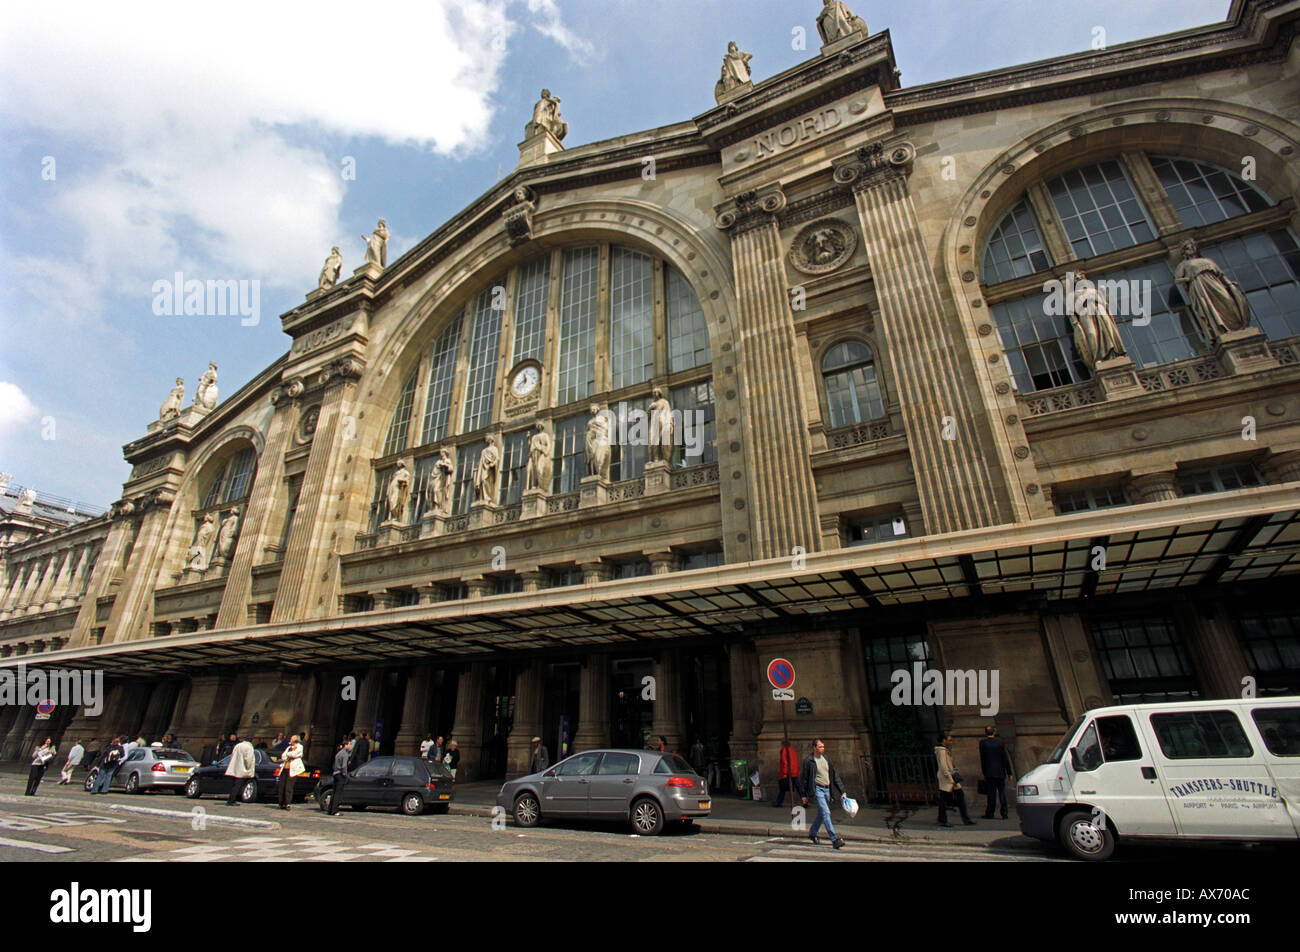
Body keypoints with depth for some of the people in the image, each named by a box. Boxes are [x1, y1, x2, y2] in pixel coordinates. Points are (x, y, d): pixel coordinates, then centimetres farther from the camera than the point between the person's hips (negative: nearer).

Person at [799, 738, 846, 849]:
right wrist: (803, 795, 0)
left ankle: (812, 833, 33)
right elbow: (803, 778, -2)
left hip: (827, 789, 6)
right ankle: (834, 839, -14)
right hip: (817, 789, -6)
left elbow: (835, 775, 12)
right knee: (826, 812, -15)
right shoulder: (809, 761, -8)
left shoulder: (826, 758, 8)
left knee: (821, 813, 15)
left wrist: (842, 791, 8)